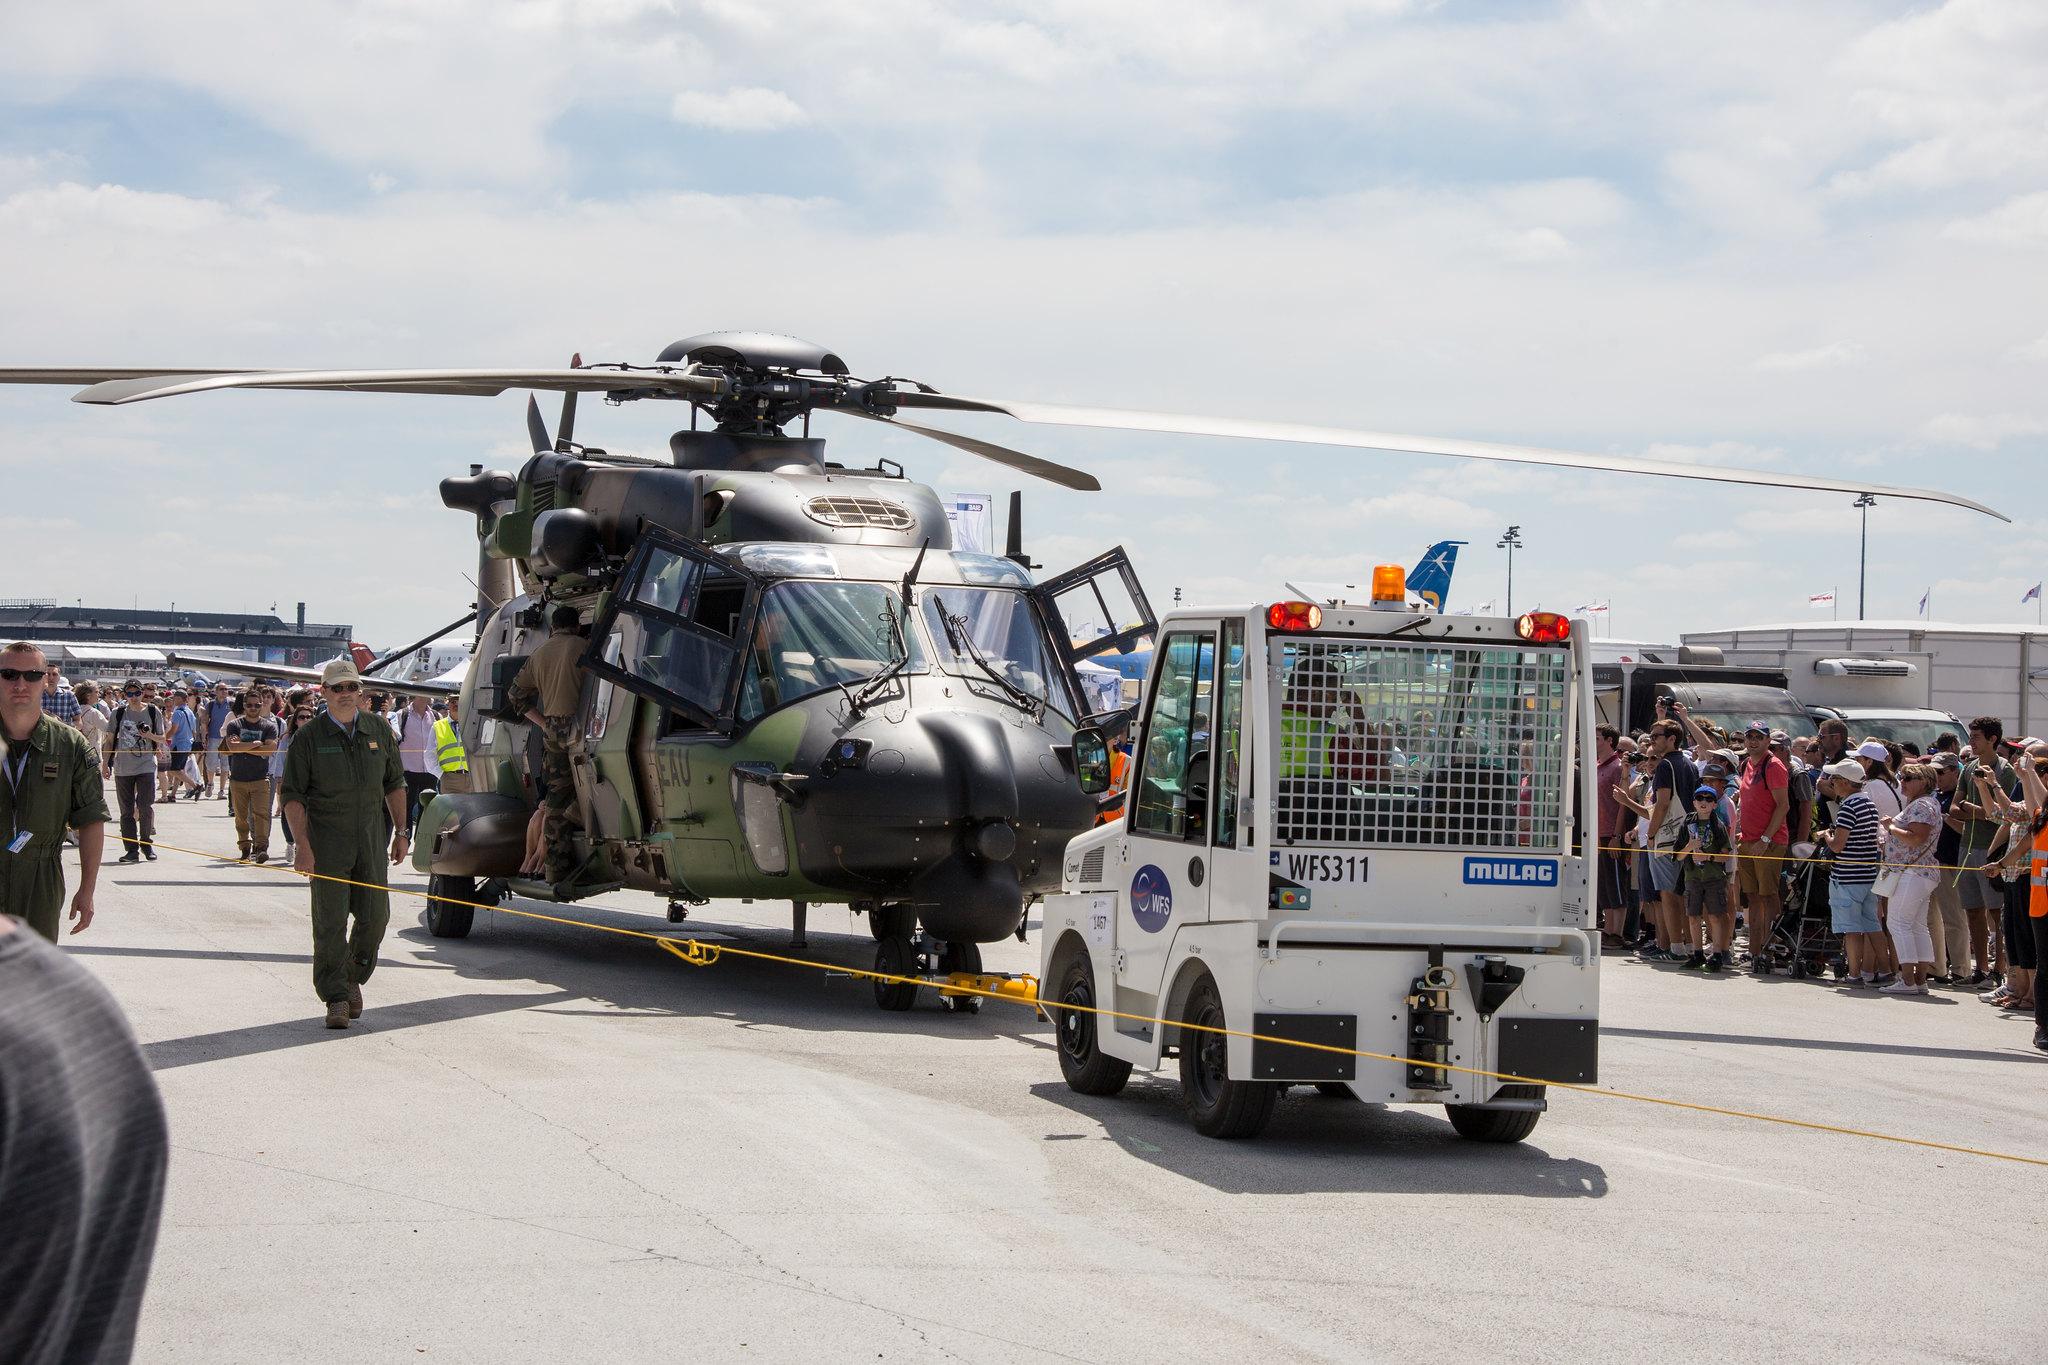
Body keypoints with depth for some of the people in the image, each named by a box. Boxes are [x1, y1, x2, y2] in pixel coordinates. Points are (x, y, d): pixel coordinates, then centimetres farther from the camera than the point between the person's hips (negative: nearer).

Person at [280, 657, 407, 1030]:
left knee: (375, 916, 3)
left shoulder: (379, 731, 8)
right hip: (327, 840, -3)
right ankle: (335, 998, 0)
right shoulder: (309, 737, -3)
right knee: (330, 922, -5)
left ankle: (354, 978, 26)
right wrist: (302, 843, -13)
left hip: (372, 837, 3)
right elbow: (293, 795, -4)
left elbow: (394, 784, 16)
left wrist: (400, 831, 11)